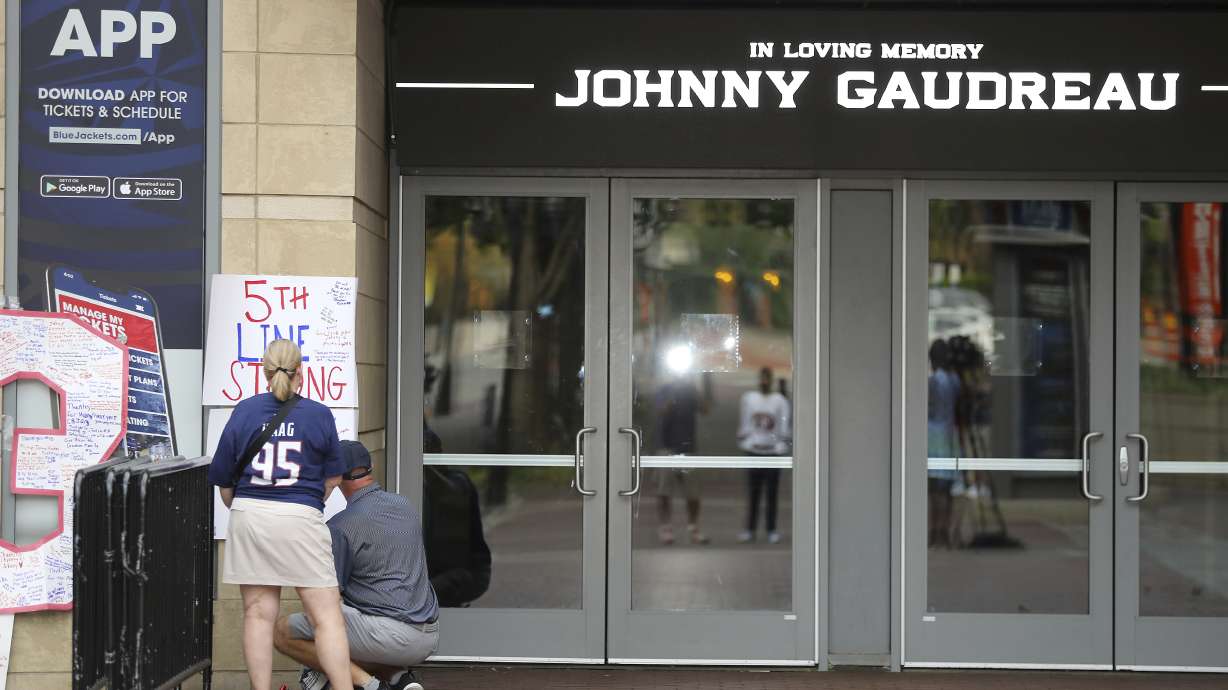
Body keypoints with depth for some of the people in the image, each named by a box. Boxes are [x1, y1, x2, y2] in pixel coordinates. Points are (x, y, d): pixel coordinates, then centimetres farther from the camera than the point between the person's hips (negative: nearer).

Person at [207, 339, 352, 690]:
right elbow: (332, 478, 8)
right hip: (301, 518, -2)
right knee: (327, 615, 1)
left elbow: (223, 478, 8)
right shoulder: (319, 415, 0)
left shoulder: (244, 411, 3)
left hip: (249, 516, 2)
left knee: (258, 614, 7)